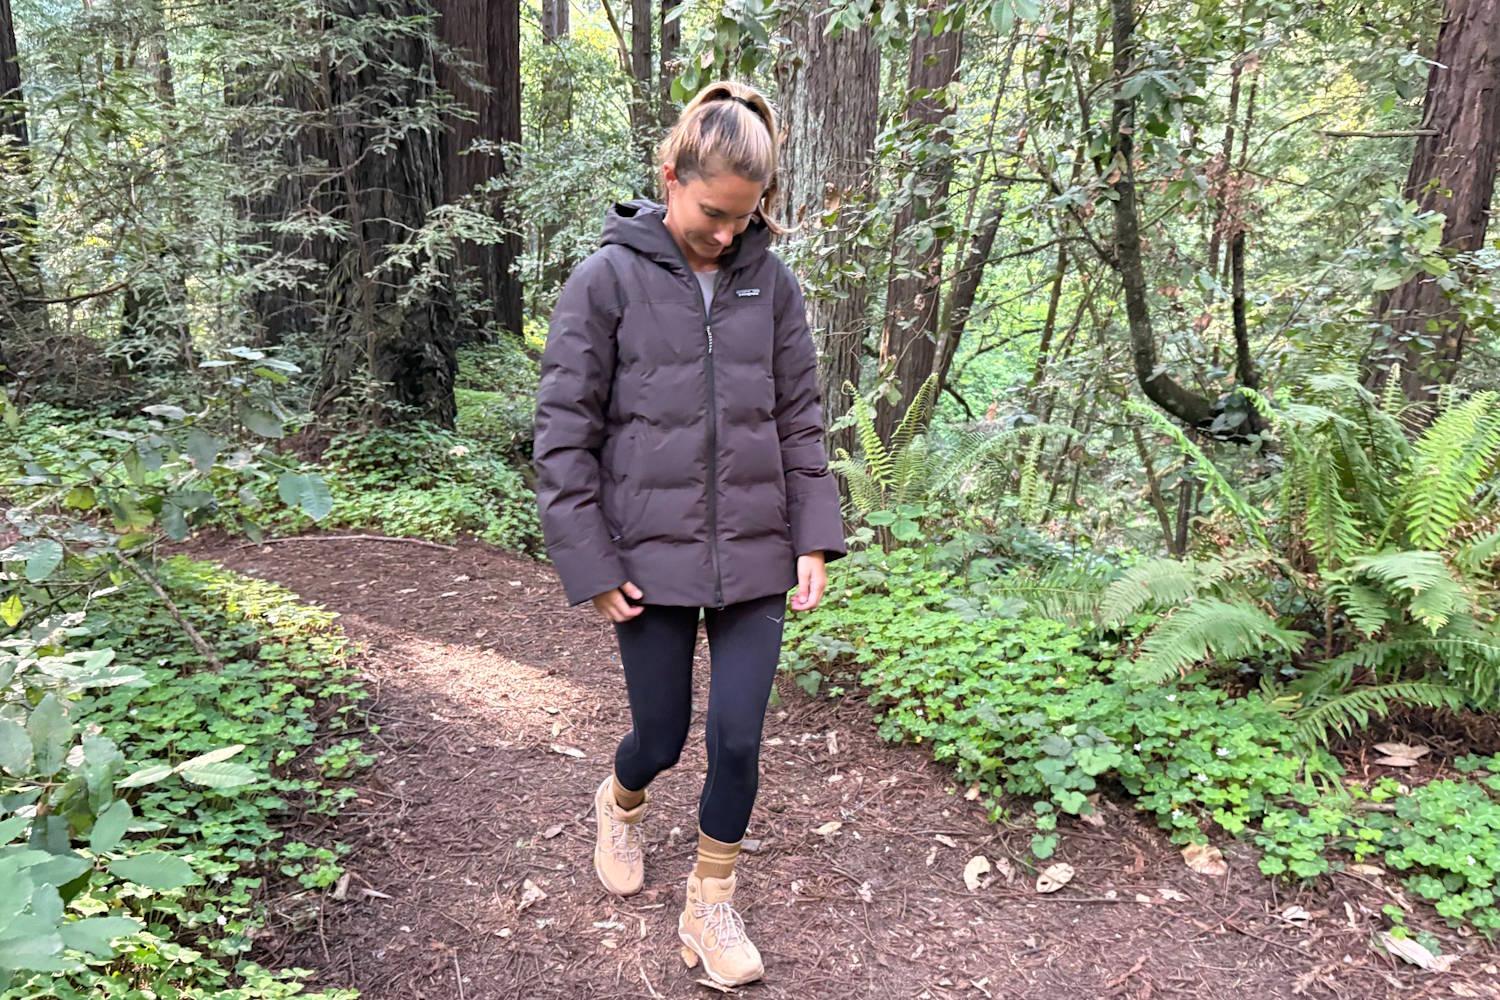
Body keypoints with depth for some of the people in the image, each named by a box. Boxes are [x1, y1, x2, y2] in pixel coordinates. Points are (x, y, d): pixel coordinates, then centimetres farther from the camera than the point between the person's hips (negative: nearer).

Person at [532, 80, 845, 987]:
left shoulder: (771, 283, 2)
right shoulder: (608, 280, -7)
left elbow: (801, 420, 7)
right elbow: (564, 434, -5)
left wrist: (814, 540, 1)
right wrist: (592, 565, -8)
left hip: (754, 555, 2)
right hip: (651, 557, -2)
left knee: (739, 738, 3)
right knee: (661, 735, 10)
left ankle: (712, 906, 26)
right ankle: (621, 805, 47)